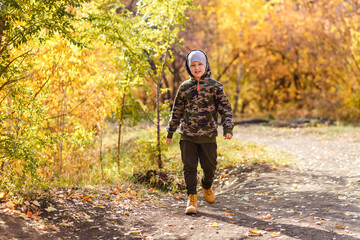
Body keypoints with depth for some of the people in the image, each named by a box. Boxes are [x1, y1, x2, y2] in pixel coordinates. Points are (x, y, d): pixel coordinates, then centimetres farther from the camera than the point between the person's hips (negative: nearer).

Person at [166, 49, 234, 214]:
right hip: (187, 136, 1)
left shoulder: (215, 86, 2)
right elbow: (176, 111, 14)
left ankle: (207, 186, 38)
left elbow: (225, 108, 1)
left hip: (208, 135, -1)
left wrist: (228, 128, -11)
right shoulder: (184, 87, 6)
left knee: (210, 167, 7)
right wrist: (170, 132, 14)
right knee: (189, 167, -1)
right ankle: (192, 198, 9)